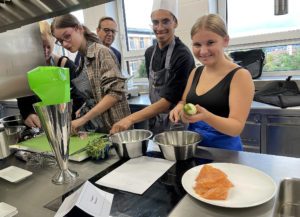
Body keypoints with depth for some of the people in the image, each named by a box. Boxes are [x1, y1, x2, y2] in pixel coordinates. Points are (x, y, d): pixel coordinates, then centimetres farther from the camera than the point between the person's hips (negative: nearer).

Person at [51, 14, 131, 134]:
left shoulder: (101, 52, -12)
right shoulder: (83, 58, 9)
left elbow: (115, 92, -22)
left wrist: (83, 119, -20)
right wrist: (80, 112, 0)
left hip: (114, 127, -7)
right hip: (98, 128, 7)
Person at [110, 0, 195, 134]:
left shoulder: (182, 56, -19)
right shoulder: (149, 53, 1)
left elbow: (168, 100, -23)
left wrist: (130, 119, -29)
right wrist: (153, 117, 5)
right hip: (155, 122, 6)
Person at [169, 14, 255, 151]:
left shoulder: (240, 76, -10)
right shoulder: (195, 73, 5)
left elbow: (237, 128, -14)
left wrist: (206, 116, -31)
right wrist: (179, 108, -6)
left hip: (224, 150, -5)